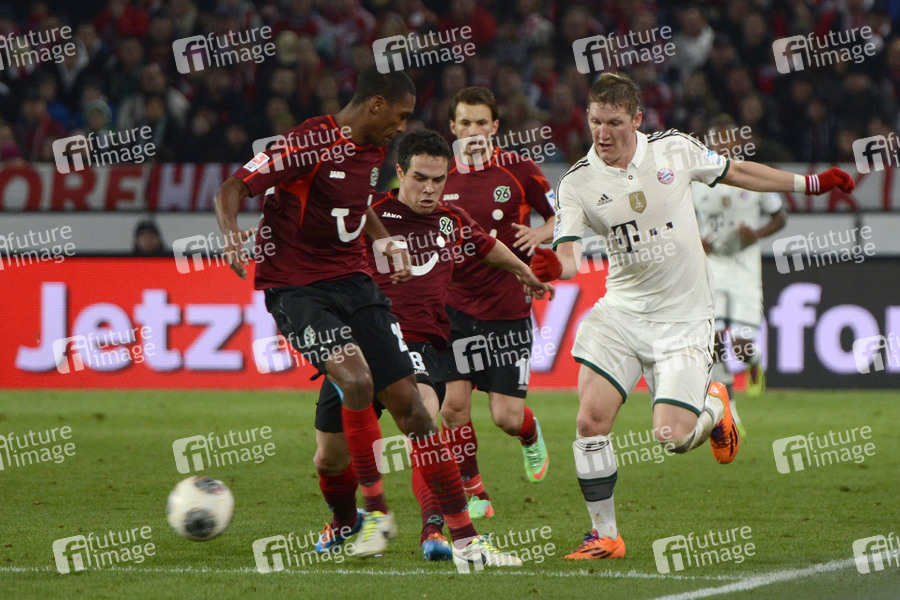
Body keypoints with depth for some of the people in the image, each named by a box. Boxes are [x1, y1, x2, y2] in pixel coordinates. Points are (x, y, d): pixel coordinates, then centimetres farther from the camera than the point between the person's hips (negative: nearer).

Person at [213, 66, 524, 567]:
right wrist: (232, 237, -34)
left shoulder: (373, 150, 10)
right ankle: (377, 511, -13)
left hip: (353, 281, 7)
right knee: (357, 381, -31)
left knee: (409, 404, -1)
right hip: (295, 287, -7)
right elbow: (232, 189, -16)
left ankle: (466, 539, 2)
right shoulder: (311, 143, -15)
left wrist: (385, 244, 19)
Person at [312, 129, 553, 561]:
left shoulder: (452, 221, 9)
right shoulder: (369, 217, -5)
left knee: (424, 416, -32)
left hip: (418, 346, 1)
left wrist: (528, 276, 46)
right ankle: (344, 521, 41)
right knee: (330, 459, 7)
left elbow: (489, 248, 31)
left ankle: (434, 527, -37)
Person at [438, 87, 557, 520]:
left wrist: (541, 233, -14)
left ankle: (531, 436, 33)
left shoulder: (517, 169, -2)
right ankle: (472, 492, 6)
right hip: (455, 306, 2)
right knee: (453, 403, -12)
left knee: (506, 416, -4)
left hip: (508, 308, -2)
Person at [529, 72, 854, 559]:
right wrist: (553, 267, -39)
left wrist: (811, 183, 16)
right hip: (620, 312, 1)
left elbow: (735, 172, 14)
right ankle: (605, 534, 3)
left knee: (672, 437, -13)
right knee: (591, 418, -14)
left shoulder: (674, 149, -3)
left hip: (683, 317, -1)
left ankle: (713, 407, 24)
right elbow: (567, 256, -14)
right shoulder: (576, 184, -6)